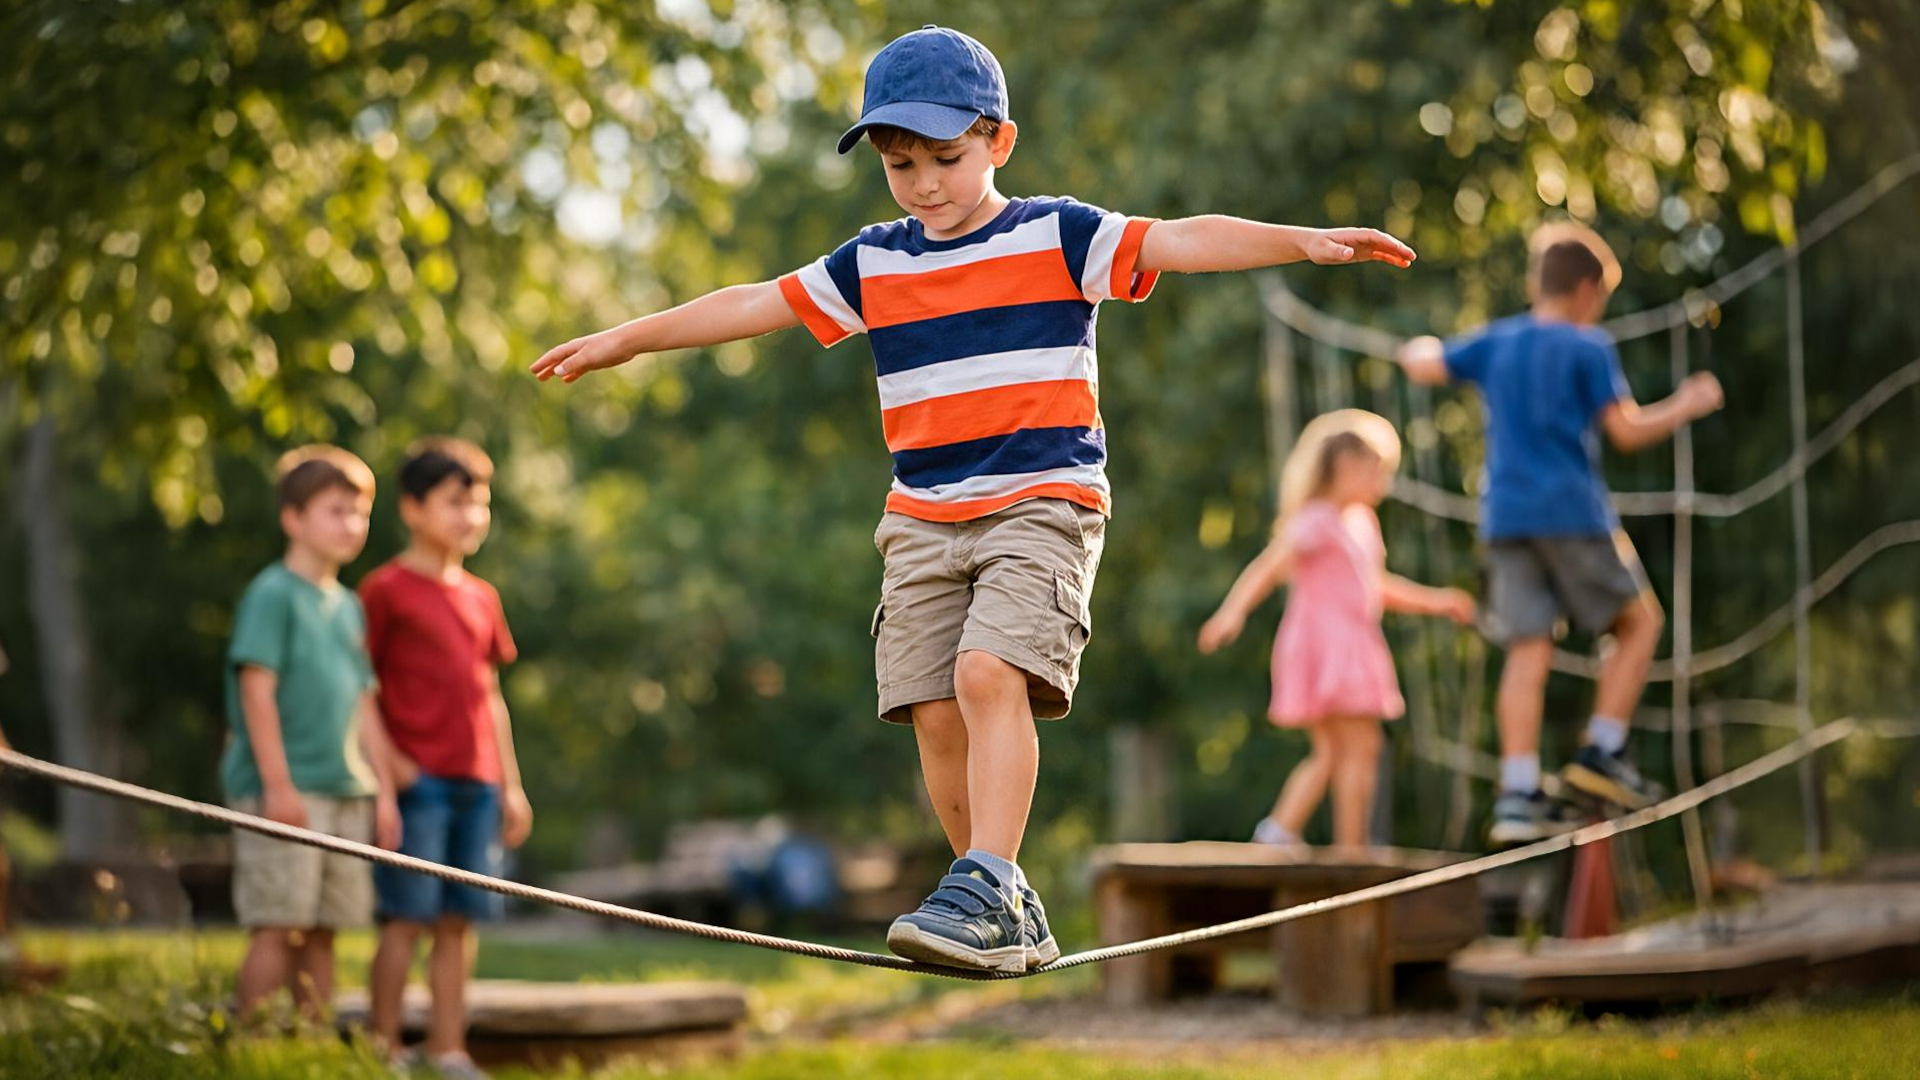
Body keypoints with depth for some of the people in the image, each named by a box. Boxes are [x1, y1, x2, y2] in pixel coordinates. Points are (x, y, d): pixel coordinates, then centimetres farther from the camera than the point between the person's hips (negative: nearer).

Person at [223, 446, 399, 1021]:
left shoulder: (348, 606, 17)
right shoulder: (272, 594, -6)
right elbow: (257, 691, -12)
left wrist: (382, 790, 15)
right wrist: (277, 784, -16)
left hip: (346, 792, 7)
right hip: (286, 791, -7)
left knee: (322, 929, 7)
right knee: (278, 927, -9)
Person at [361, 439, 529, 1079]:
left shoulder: (481, 599, 16)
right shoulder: (387, 590, -3)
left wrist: (511, 786, 17)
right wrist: (389, 763, -14)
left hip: (477, 783, 6)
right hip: (418, 780, -6)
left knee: (460, 920, 6)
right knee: (407, 918, -5)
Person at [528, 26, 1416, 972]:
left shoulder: (1056, 237, 0)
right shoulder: (871, 266, 11)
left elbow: (1180, 242, -11)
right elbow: (757, 305, 18)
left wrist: (1304, 241, -25)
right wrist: (626, 339, 22)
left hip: (1042, 503, -5)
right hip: (923, 520, 5)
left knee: (989, 674, -25)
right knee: (935, 712, -3)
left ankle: (985, 889, -25)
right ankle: (1011, 921, 8)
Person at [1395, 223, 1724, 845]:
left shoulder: (1495, 343, 11)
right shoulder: (1589, 349, -3)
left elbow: (1423, 366, 17)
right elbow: (1627, 431, -7)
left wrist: (1419, 350, 39)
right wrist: (1688, 405, 8)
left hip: (1505, 519, 5)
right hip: (1572, 513, -5)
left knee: (1529, 651, 0)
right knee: (1639, 620, 12)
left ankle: (1517, 795, -9)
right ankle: (1603, 750, 1)